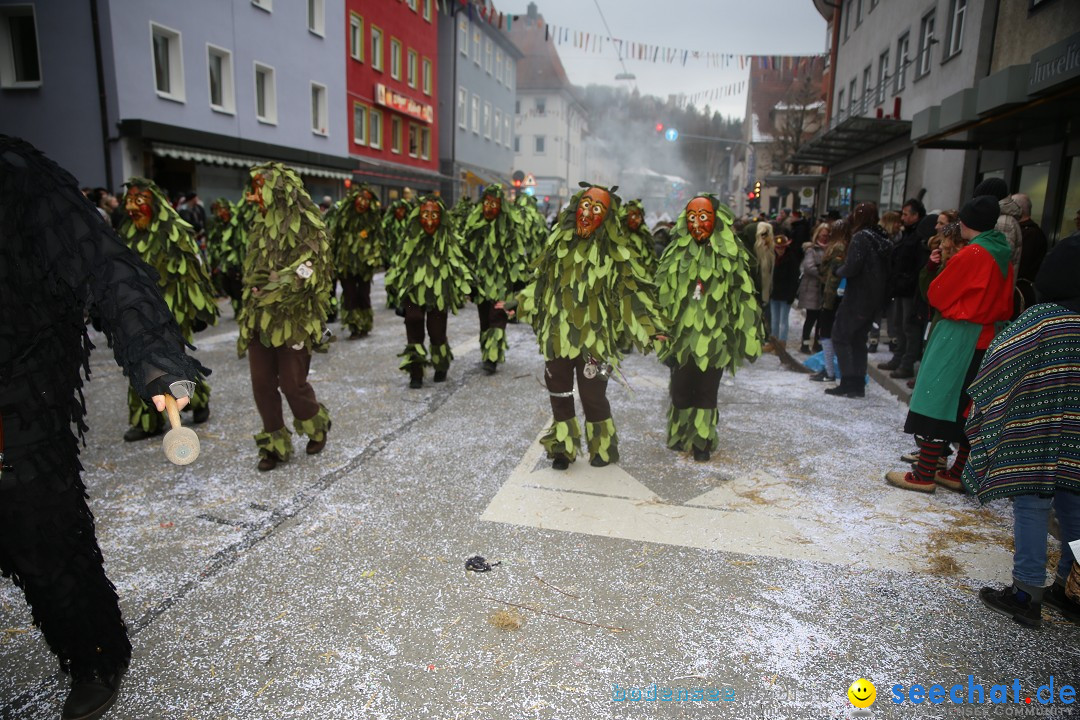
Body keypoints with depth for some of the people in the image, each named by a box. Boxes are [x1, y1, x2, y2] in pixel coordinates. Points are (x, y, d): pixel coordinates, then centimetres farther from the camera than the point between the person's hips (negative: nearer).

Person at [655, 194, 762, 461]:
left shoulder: (731, 256, -1)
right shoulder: (677, 254, 5)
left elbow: (743, 298, 1)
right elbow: (664, 294, 9)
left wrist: (746, 337, -1)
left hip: (714, 338, -1)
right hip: (682, 336, 2)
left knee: (706, 391, 5)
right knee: (681, 389, 6)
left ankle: (702, 441, 19)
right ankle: (680, 436, 23)